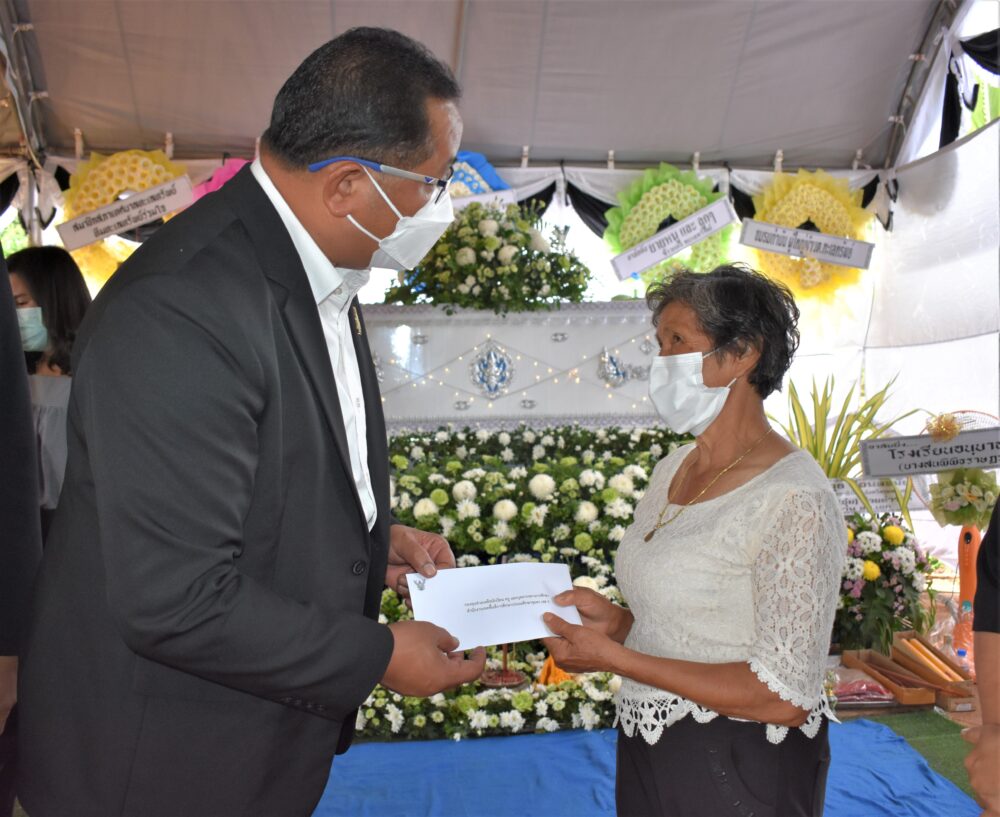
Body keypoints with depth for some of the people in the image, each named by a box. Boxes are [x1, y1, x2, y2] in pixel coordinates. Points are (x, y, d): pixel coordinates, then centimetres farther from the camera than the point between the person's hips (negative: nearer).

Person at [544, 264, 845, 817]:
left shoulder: (793, 501, -21)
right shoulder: (671, 470, 4)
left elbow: (785, 698, -22)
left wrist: (611, 656, -22)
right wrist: (615, 620, -7)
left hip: (739, 772, -7)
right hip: (647, 751, 7)